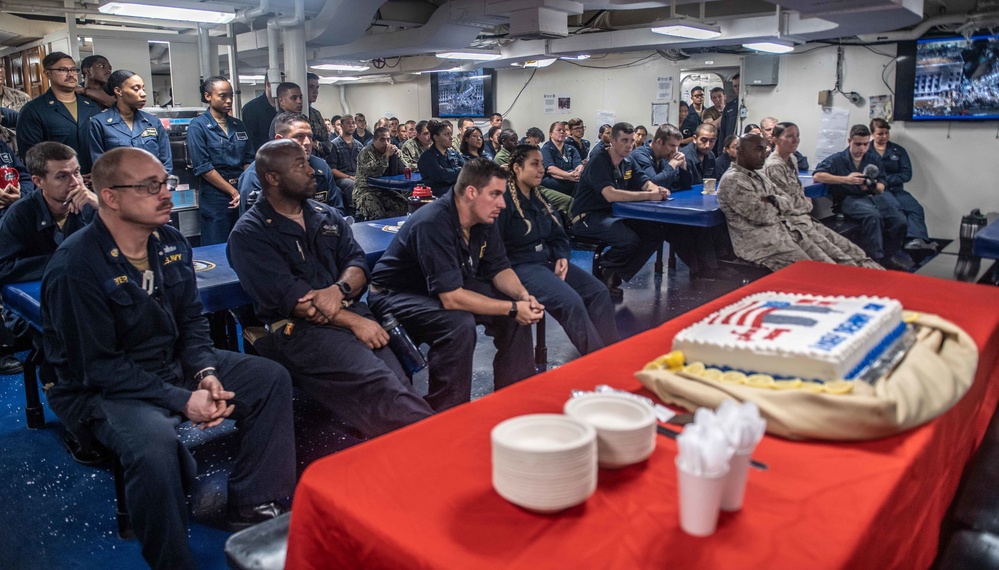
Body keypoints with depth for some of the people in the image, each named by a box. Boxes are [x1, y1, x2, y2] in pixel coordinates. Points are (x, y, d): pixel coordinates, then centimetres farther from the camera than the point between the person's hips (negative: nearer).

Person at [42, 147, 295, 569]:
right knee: (154, 442, -37)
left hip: (175, 364, 8)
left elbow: (191, 320, 7)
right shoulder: (75, 267, -22)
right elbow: (98, 367, -21)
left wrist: (205, 372, -12)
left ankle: (250, 505, 4)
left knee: (272, 379, -3)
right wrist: (181, 400, -26)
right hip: (102, 389, -7)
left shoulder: (171, 243, -1)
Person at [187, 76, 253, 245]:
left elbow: (249, 160, 10)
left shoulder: (238, 126, 13)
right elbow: (203, 167, -10)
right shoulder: (198, 126, -3)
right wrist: (234, 192, -13)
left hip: (243, 195, 5)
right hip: (215, 197, -5)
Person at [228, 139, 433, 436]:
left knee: (397, 384, -25)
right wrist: (354, 322, -13)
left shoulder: (327, 216, 21)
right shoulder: (249, 234, 2)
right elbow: (287, 295, -8)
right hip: (296, 327, -5)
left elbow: (357, 264, 12)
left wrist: (339, 290, -12)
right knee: (378, 384, -30)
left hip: (351, 311, 5)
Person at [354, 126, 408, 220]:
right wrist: (386, 156, -26)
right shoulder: (366, 153, -9)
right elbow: (373, 173, -26)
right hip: (366, 191, -7)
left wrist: (395, 155, -8)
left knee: (405, 205, -15)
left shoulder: (387, 152, 10)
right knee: (378, 215, -34)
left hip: (384, 190, 7)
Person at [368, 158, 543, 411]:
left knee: (519, 305, -4)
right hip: (396, 296, -8)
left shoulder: (484, 219, -6)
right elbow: (451, 298, -36)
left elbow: (499, 269, 3)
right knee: (459, 324, -35)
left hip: (451, 288, 8)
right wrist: (512, 309, -30)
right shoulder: (433, 224, -32)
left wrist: (522, 295, -18)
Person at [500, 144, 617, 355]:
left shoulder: (538, 198, 14)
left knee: (599, 292, -3)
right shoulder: (504, 199, -14)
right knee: (570, 301, -26)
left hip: (548, 260, 9)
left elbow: (558, 235, 19)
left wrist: (562, 257, 0)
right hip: (520, 266, -9)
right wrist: (510, 277, -22)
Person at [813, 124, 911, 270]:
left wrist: (874, 186, -10)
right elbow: (817, 176, -9)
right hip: (849, 199, -5)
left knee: (900, 220, -20)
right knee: (873, 215, -36)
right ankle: (876, 259, -26)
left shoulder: (874, 159, 20)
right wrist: (845, 179, -15)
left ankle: (889, 256, 3)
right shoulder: (837, 159, 7)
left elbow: (881, 188, 16)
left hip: (871, 197, 5)